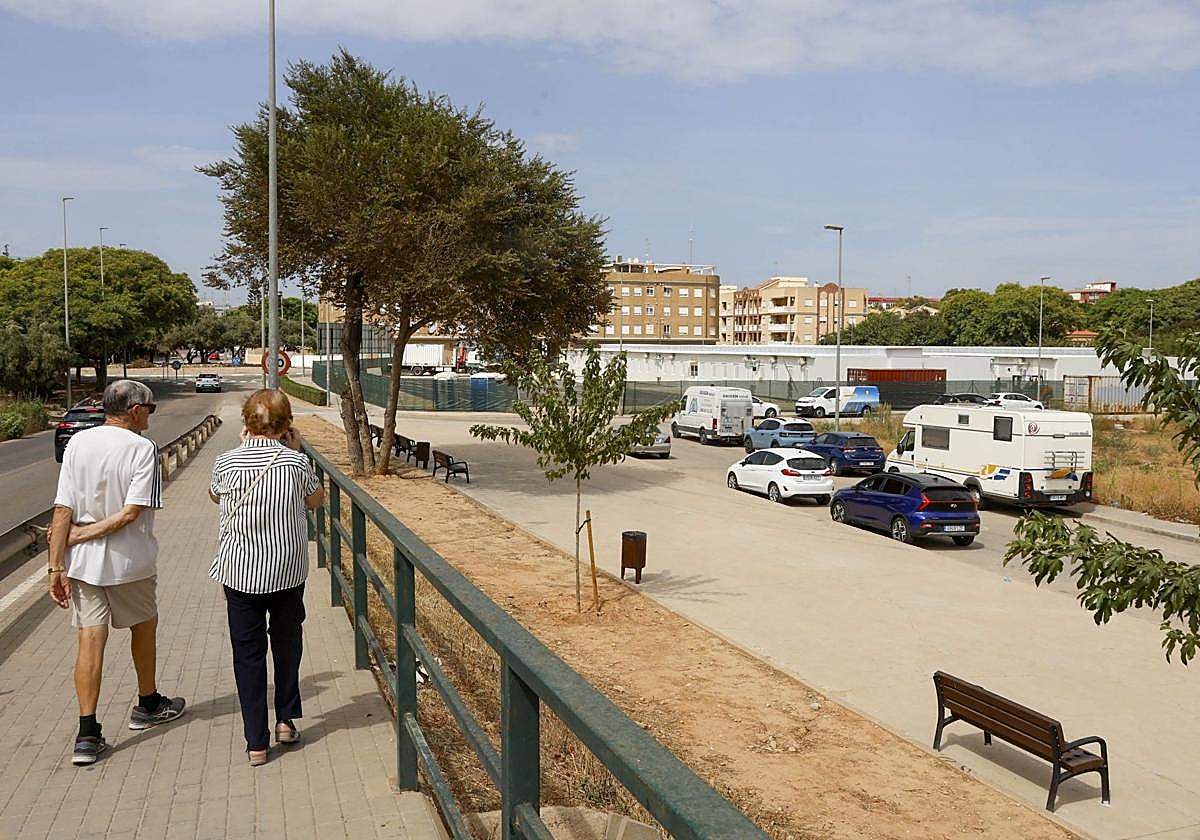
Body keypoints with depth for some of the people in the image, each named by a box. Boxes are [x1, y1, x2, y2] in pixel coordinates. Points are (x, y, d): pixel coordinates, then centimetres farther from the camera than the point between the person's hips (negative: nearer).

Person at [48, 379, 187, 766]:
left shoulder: (78, 443, -1)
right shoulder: (142, 448, -12)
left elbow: (63, 509, -5)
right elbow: (133, 511, -19)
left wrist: (57, 564, -4)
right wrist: (82, 535, -8)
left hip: (81, 561, 3)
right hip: (128, 560, -3)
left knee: (91, 640, 5)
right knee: (144, 626, 19)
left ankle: (87, 734, 2)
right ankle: (148, 705, 36)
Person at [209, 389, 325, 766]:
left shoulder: (226, 462, -11)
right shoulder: (296, 463, -12)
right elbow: (317, 499, 7)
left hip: (240, 573, 0)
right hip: (287, 571, 1)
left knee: (248, 653, 8)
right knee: (287, 643, 23)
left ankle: (256, 743, 12)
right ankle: (286, 720, 30)